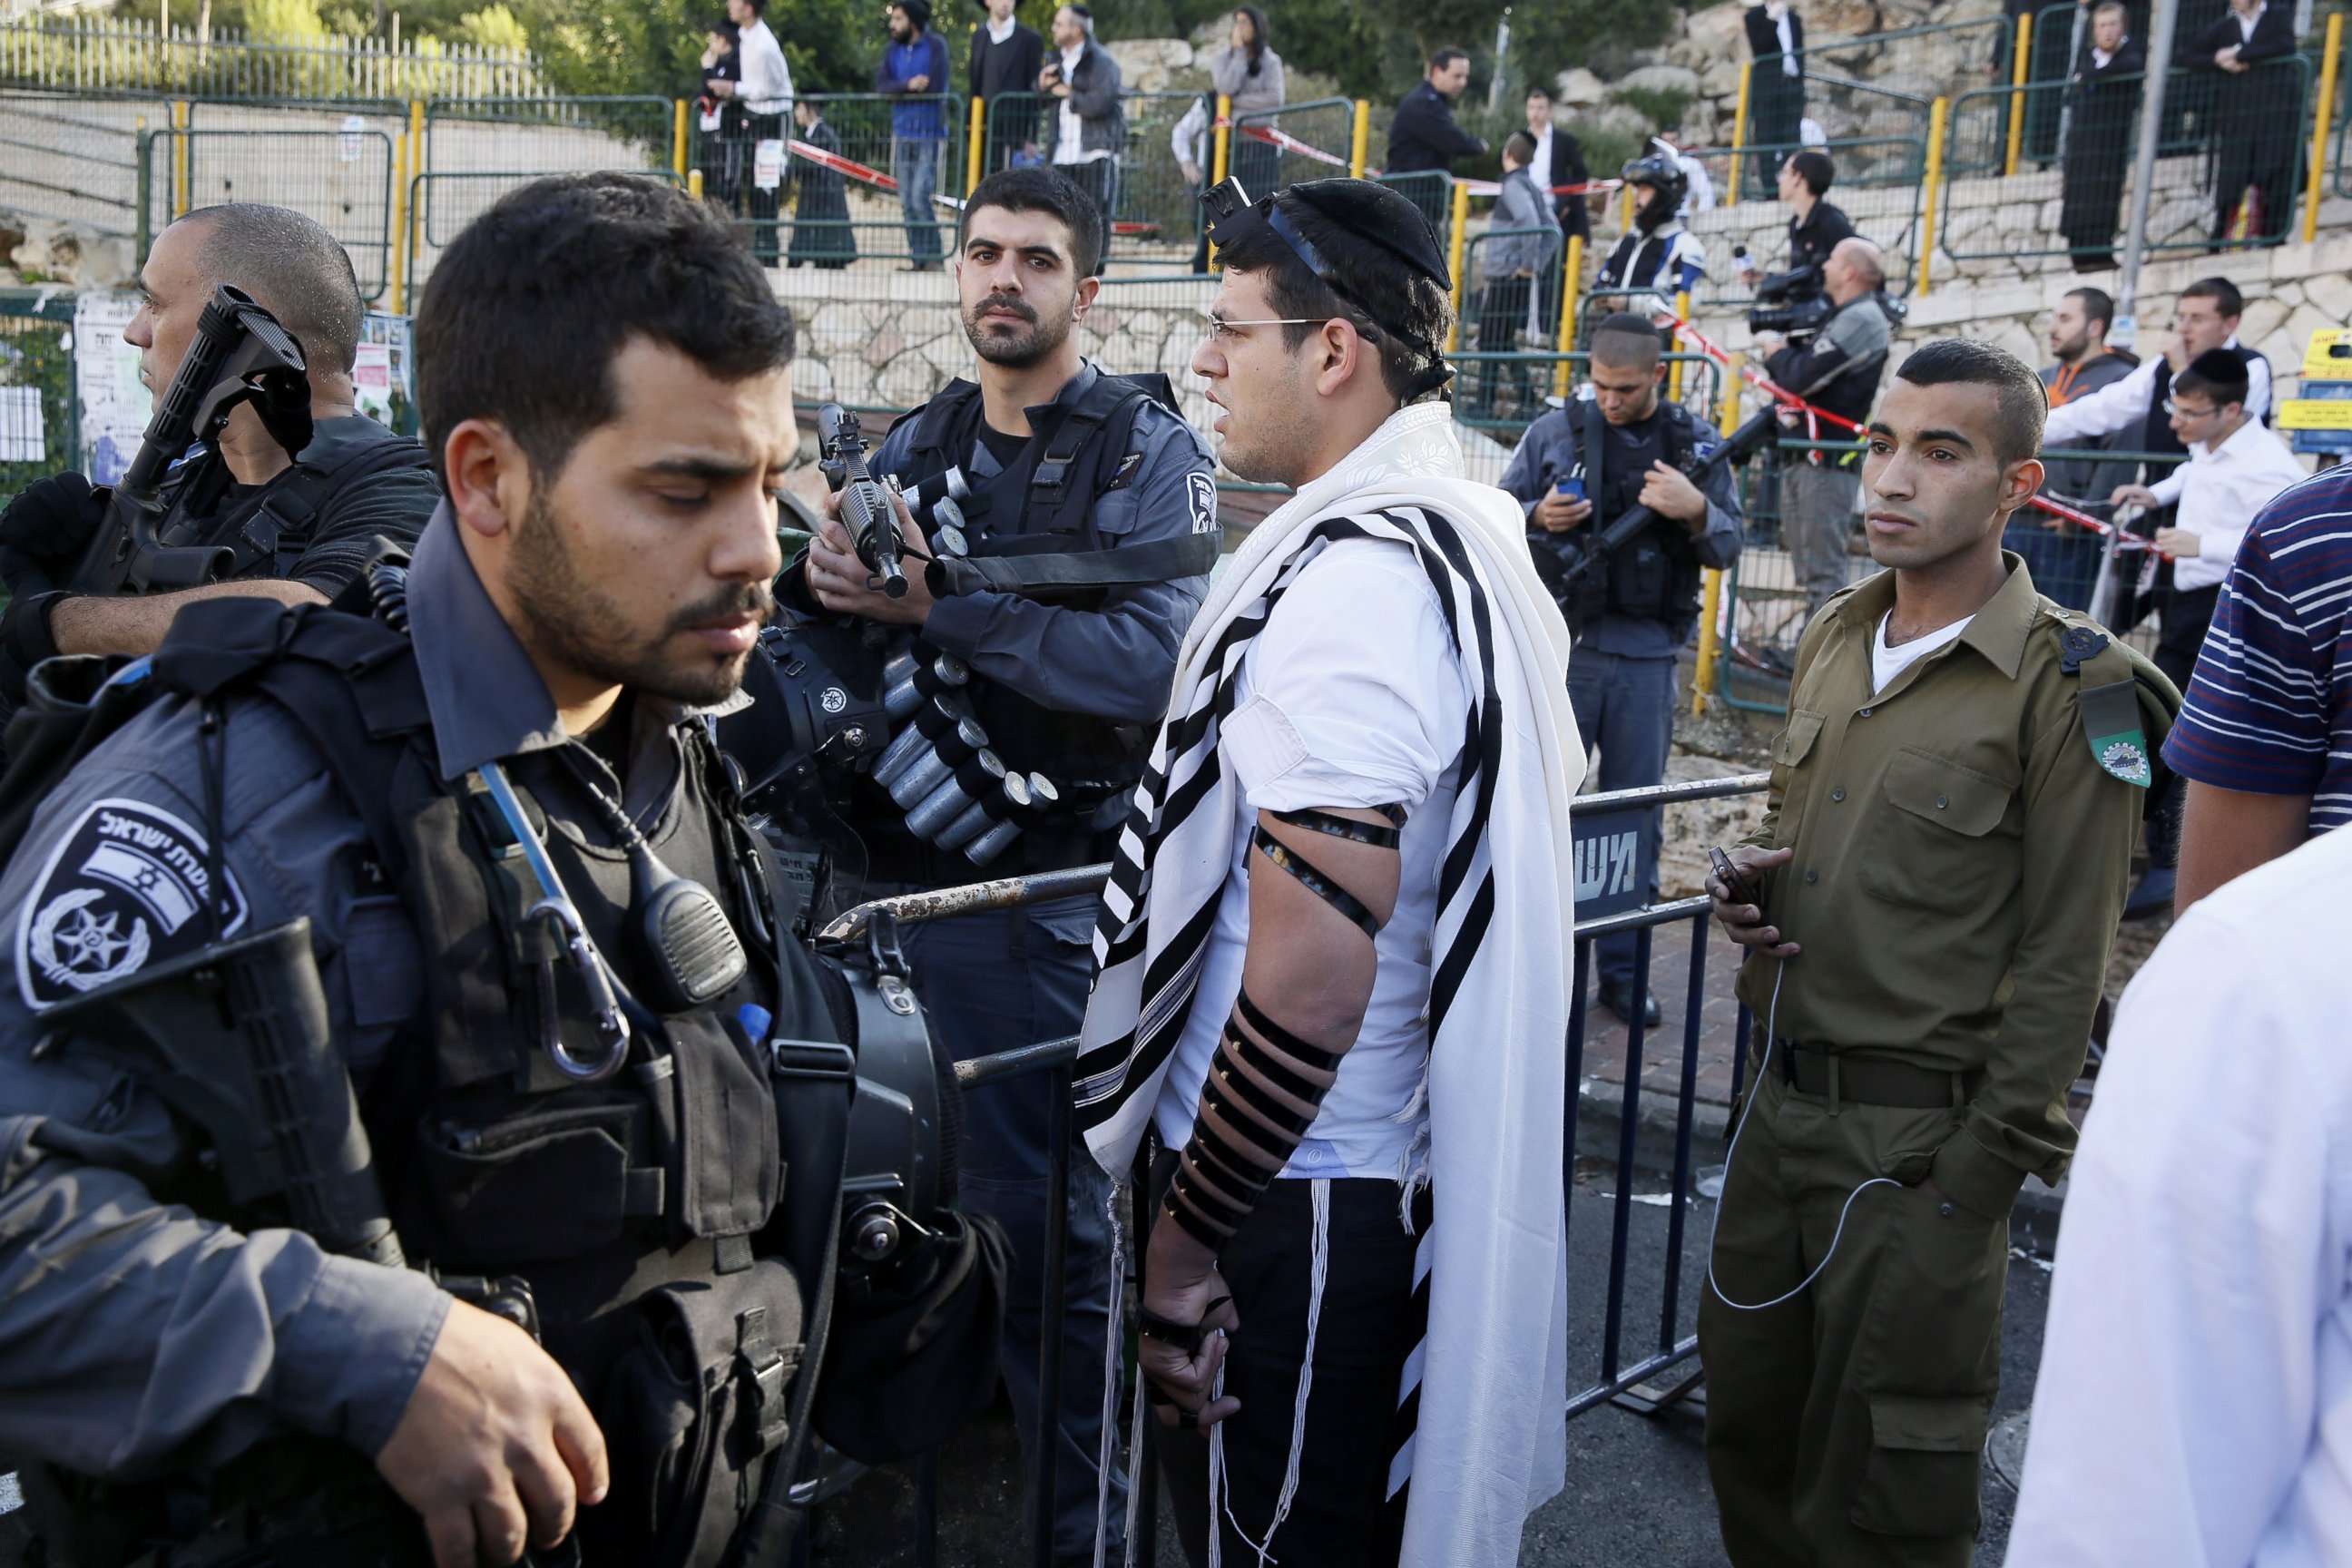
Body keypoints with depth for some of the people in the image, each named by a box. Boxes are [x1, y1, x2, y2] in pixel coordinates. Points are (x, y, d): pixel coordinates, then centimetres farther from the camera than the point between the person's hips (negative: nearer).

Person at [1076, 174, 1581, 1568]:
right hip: (1431, 1174, 9)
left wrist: (1185, 1238, -17)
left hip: (1296, 1196, -9)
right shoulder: (1478, 537, 7)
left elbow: (1307, 986, -28)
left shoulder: (1350, 584, -24)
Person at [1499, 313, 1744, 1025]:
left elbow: (1728, 548, 6)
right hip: (1562, 644, -1)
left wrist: (1696, 510, -14)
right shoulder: (1554, 432, 2)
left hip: (1647, 656, 1)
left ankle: (1622, 967, 19)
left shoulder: (1698, 442, 6)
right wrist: (1537, 517, -15)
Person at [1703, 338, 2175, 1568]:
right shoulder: (1835, 637, 8)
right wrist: (1750, 882, 0)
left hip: (1918, 1133, -6)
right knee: (1746, 1421, 18)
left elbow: (2062, 960, -13)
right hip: (1779, 1098, 7)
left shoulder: (2068, 686, -13)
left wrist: (1982, 1170, -14)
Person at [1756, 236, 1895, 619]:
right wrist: (1781, 349, 2)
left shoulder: (1862, 319, -13)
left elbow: (1801, 378, -19)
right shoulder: (1844, 318, 21)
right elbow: (1798, 374, 19)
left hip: (1827, 462, -11)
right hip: (1802, 458, 11)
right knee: (1809, 572, 15)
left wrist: (1774, 349, -1)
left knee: (1823, 572, -12)